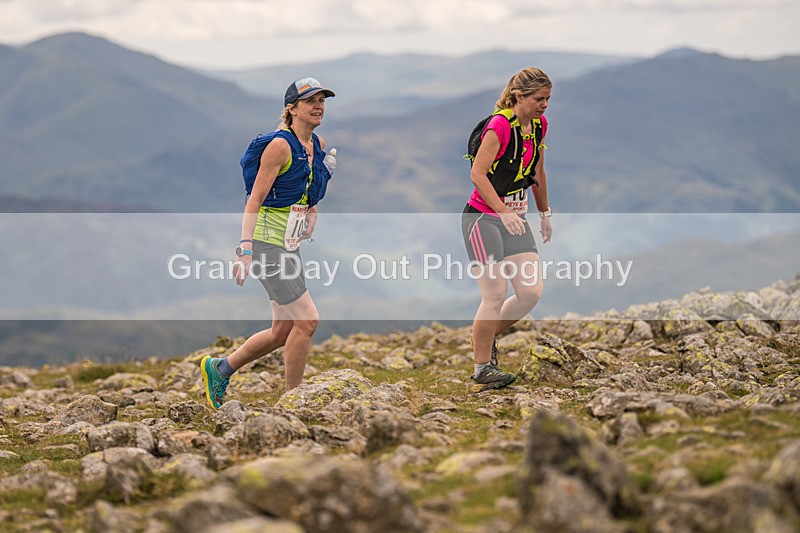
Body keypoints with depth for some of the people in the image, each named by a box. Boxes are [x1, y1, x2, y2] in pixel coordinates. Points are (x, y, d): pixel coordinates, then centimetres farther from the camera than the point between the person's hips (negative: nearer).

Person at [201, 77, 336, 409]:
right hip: (267, 241, -9)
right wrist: (246, 249, -23)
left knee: (283, 331, 11)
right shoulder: (280, 145, -13)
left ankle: (220, 368, 29)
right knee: (307, 320, -11)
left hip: (290, 245, 9)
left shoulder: (318, 145, 11)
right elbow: (255, 199, -16)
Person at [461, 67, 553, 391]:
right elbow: (478, 173, -20)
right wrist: (504, 213, -27)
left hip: (515, 220, 7)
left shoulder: (539, 125, 7)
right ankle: (482, 368, 5)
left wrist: (544, 213, 25)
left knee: (531, 292, -2)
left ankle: (487, 337, 22)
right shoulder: (500, 125, -17)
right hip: (483, 217, -7)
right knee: (495, 295, -9)